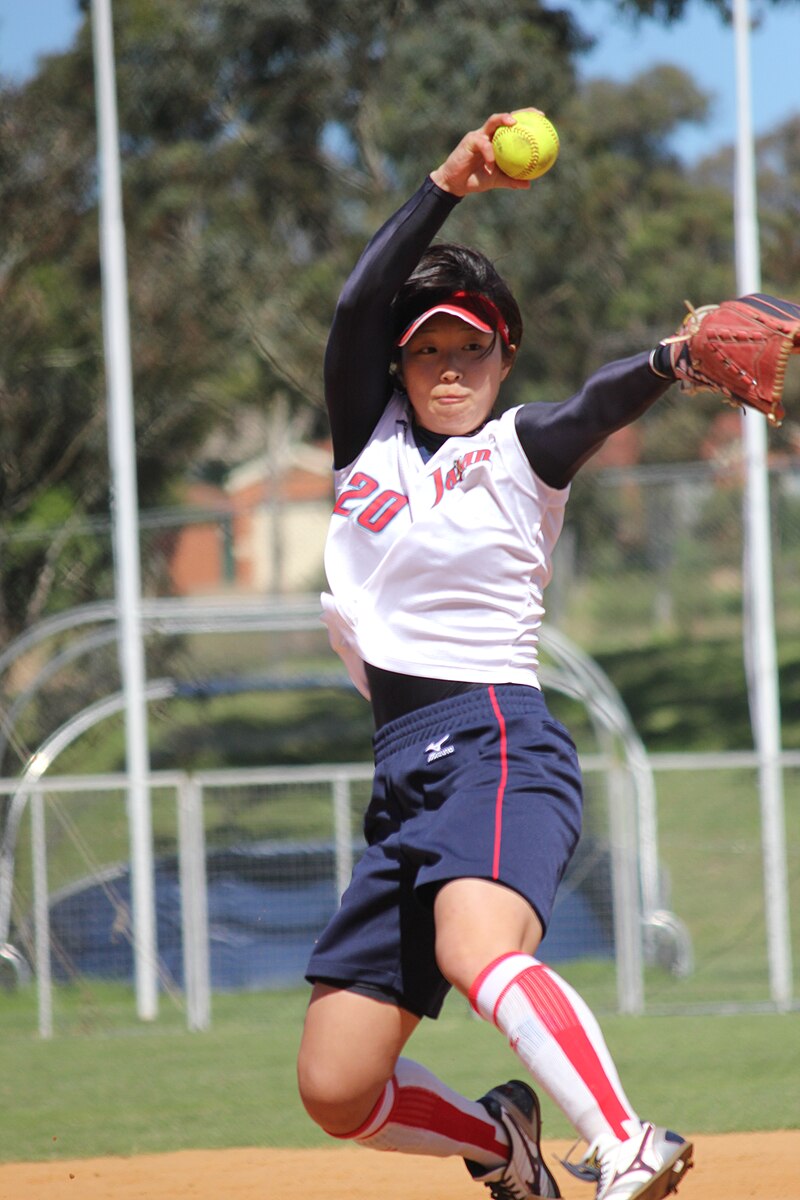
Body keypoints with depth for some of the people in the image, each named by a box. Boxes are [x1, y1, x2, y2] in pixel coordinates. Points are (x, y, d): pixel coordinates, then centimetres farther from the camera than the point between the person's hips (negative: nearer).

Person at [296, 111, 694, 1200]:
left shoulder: (522, 449, 5)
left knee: (476, 951, -38)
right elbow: (356, 308, 2)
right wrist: (447, 187, -6)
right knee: (335, 1092, 3)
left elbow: (604, 402, -17)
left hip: (500, 742, -6)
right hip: (407, 772, 6)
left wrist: (679, 359, -39)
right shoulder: (371, 439, 18)